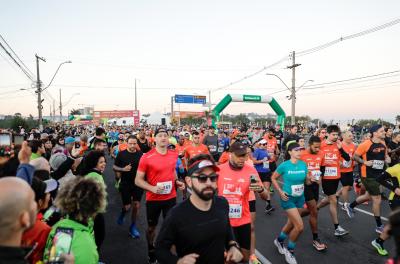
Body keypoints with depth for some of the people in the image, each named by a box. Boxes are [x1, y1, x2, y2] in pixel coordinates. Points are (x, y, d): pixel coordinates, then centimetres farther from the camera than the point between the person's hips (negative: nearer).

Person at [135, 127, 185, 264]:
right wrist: (152, 188, -26)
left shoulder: (174, 154, -2)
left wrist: (177, 182, -1)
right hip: (153, 199, -3)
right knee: (151, 227, 16)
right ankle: (151, 252, 42)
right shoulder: (146, 157, -17)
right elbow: (138, 180, -11)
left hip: (171, 197, 3)